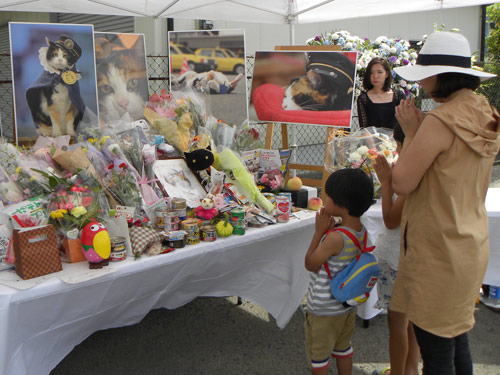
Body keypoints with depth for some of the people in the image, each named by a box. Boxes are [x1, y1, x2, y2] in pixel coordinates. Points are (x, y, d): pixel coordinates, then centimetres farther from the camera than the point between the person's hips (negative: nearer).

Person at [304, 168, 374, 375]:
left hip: (324, 309, -8)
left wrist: (319, 231, -18)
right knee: (343, 346, 26)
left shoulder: (336, 238, -32)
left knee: (317, 352, 13)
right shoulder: (362, 231, -7)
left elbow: (310, 264, -19)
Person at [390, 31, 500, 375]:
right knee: (457, 340, 24)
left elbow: (402, 183, -18)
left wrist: (411, 132, -10)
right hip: (471, 246, 9)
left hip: (438, 253, -9)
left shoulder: (441, 120, -23)